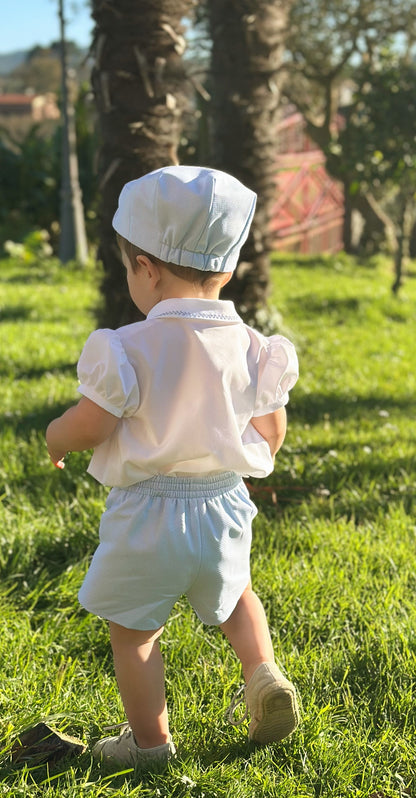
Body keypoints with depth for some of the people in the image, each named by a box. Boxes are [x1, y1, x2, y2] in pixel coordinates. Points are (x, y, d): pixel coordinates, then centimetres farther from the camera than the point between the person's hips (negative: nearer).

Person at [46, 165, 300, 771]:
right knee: (234, 595, 31)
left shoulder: (131, 349, -19)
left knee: (133, 629, 15)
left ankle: (150, 741, 24)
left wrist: (55, 438, 7)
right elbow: (272, 431, 3)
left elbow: (88, 426, -16)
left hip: (147, 515, -4)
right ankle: (264, 674, 11)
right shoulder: (250, 346, -5)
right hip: (224, 506, 5)